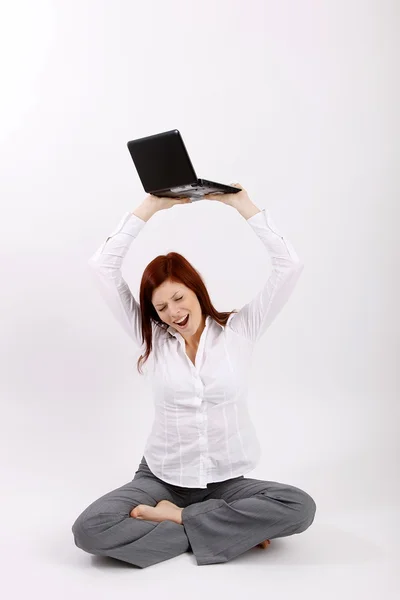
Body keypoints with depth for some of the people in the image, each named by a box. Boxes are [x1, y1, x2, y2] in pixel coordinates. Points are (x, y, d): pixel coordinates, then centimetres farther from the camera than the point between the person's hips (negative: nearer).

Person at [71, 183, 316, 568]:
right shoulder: (151, 338, 1)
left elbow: (288, 265, -7)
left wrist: (242, 204, -8)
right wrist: (152, 206, -6)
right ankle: (231, 530, -15)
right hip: (161, 479, 1)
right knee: (89, 530, -25)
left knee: (299, 507, -28)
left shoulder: (238, 331, 0)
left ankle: (177, 518, -14)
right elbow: (104, 266, -4)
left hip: (226, 482, 0)